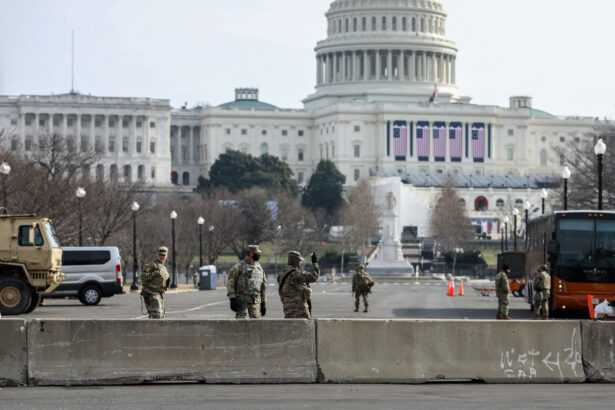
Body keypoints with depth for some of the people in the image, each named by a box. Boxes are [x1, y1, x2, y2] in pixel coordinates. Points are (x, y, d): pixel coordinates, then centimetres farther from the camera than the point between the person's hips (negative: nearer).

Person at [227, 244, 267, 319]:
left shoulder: (259, 267, 14)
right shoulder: (239, 266, -4)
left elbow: (263, 285, 18)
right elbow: (230, 282, -6)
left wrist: (263, 303, 14)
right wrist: (232, 299, -14)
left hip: (255, 301, 6)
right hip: (242, 299, -5)